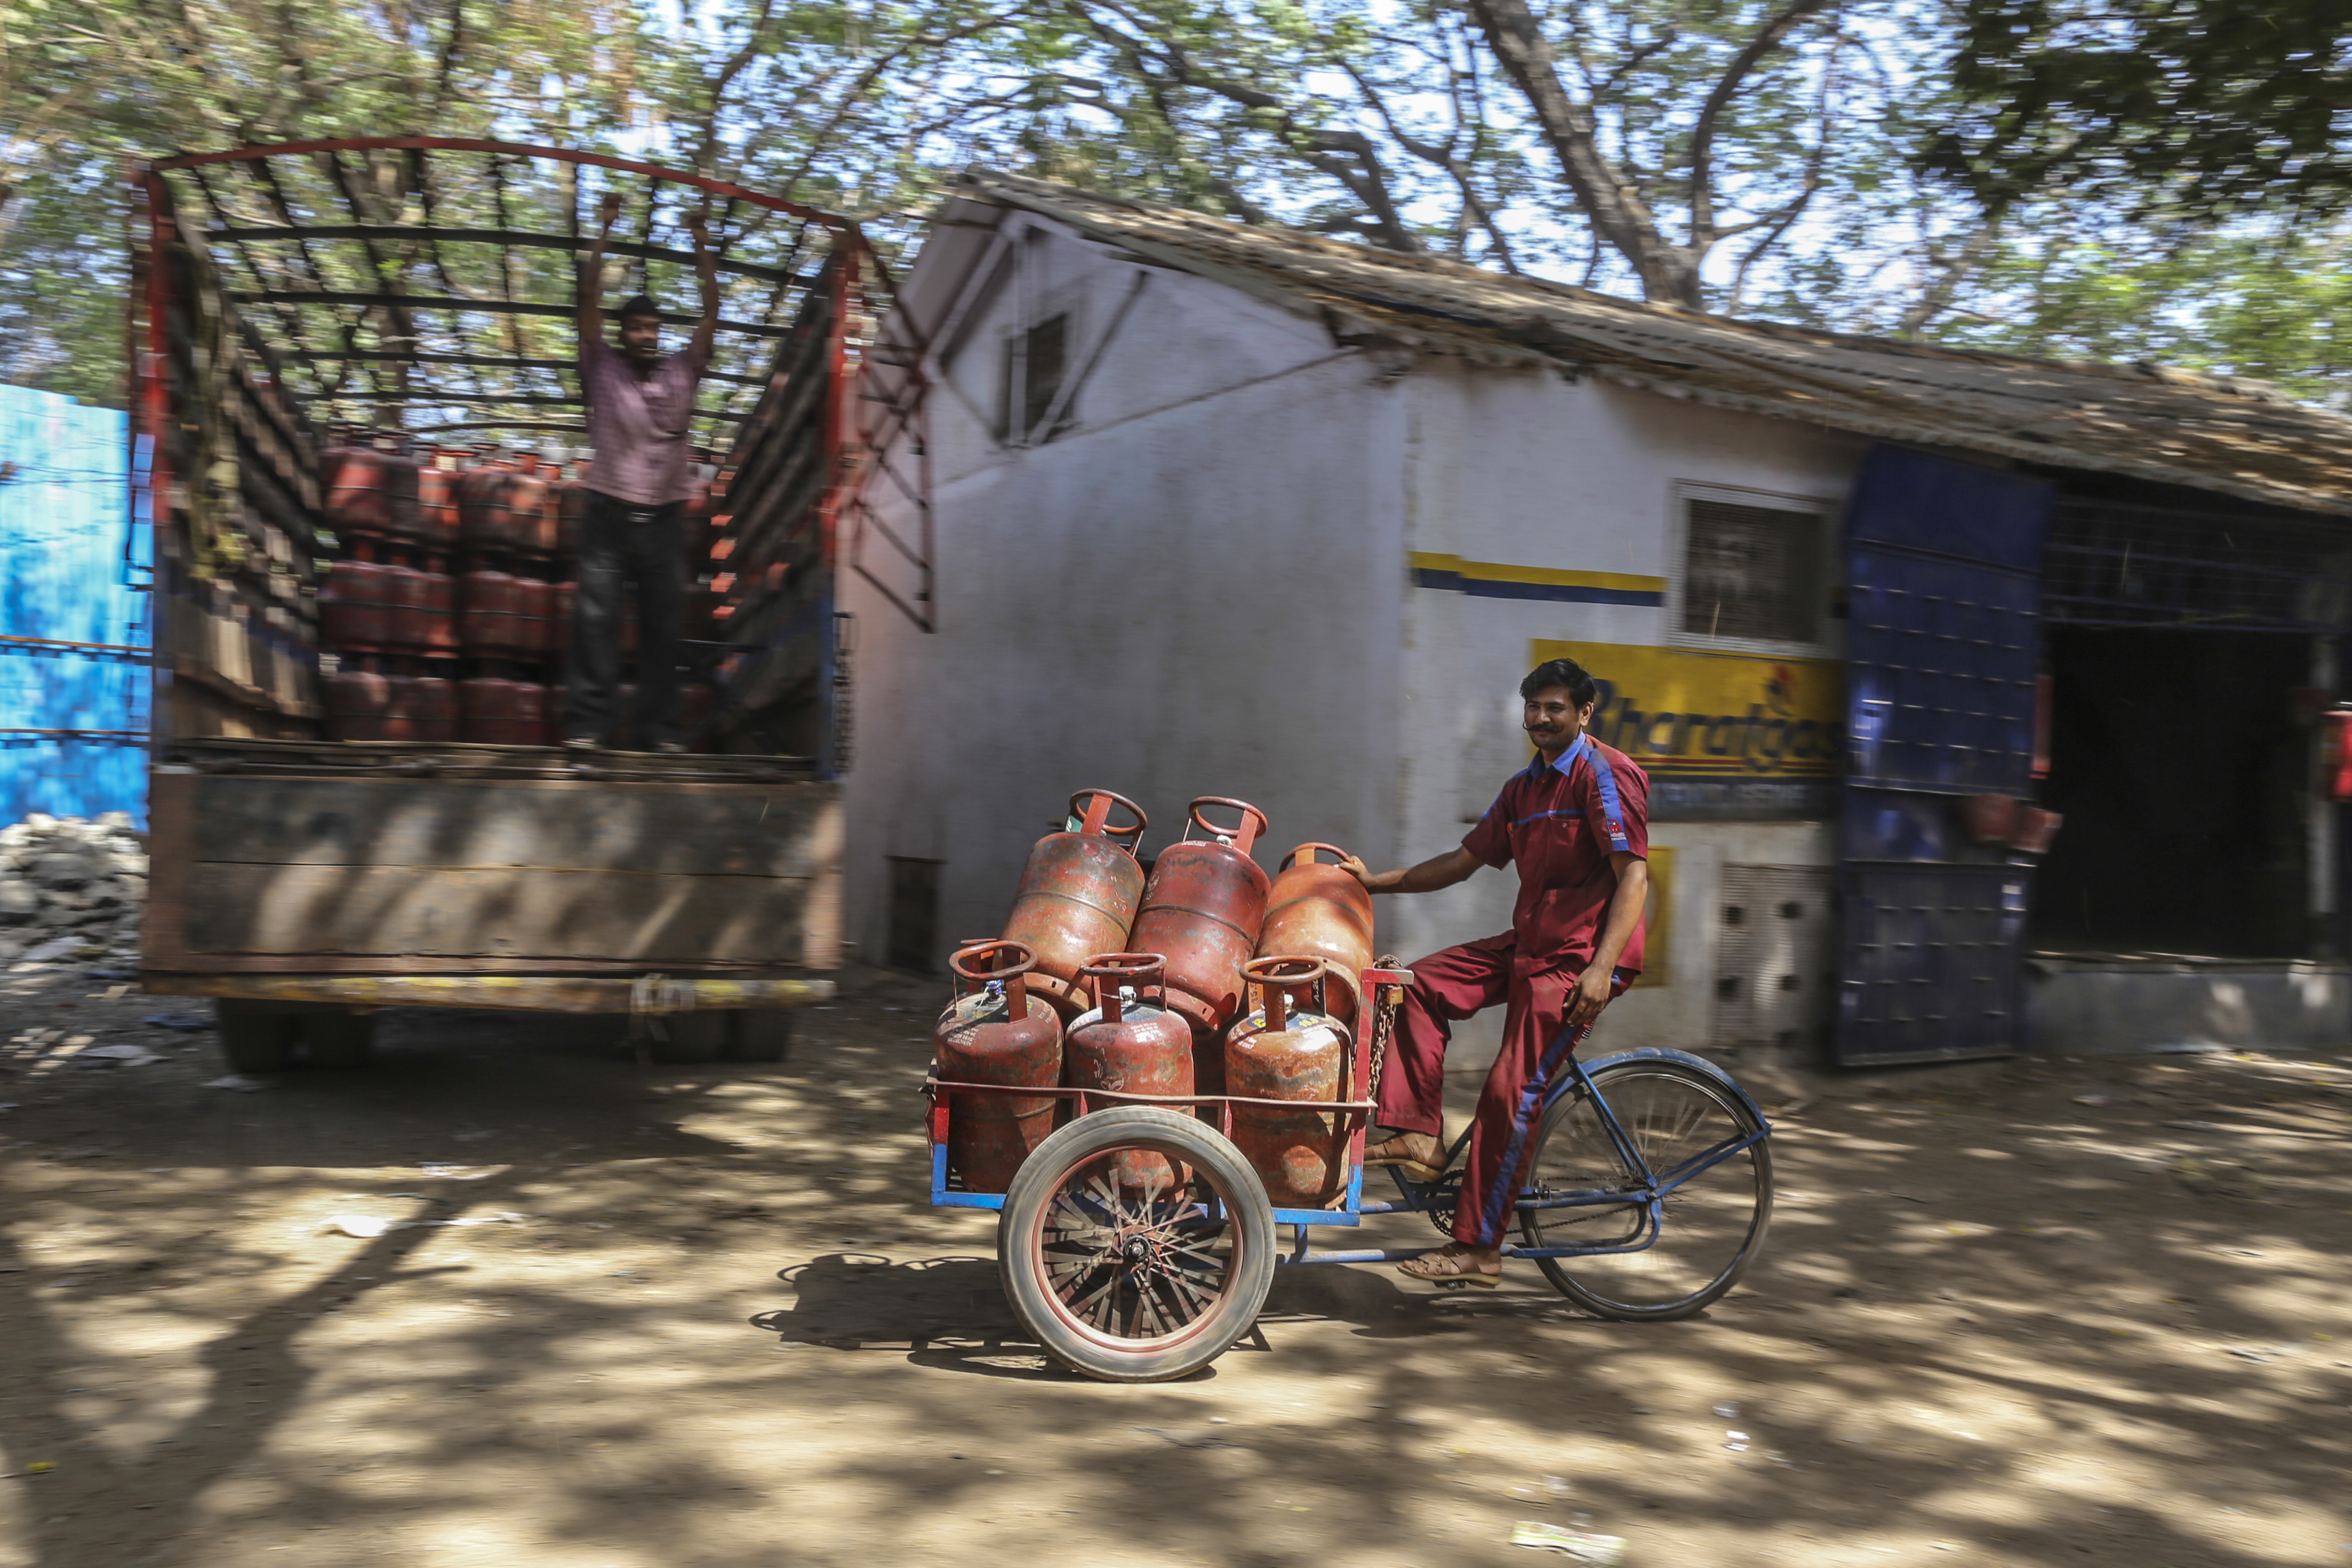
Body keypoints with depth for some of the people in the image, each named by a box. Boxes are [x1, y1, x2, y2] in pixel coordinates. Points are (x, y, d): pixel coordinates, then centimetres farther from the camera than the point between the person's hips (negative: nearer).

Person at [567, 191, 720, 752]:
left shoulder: (682, 372, 11)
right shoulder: (603, 370, 6)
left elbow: (711, 311, 8)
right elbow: (589, 299, 0)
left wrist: (700, 243, 2)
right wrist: (604, 230, -4)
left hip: (663, 519, 2)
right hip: (610, 514, -2)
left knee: (662, 626, 4)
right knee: (596, 620, -7)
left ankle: (659, 728, 8)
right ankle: (586, 723, -6)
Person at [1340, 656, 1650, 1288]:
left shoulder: (1606, 774, -11)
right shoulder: (1524, 786, 15)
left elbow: (1634, 874, -18)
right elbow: (1464, 861, 18)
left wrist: (1600, 968, -26)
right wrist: (1376, 880, 13)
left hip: (1580, 957, -9)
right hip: (1528, 944, 9)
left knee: (1512, 1090, -13)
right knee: (1422, 985, -3)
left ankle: (1479, 1249, -6)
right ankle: (1419, 1137, 1)